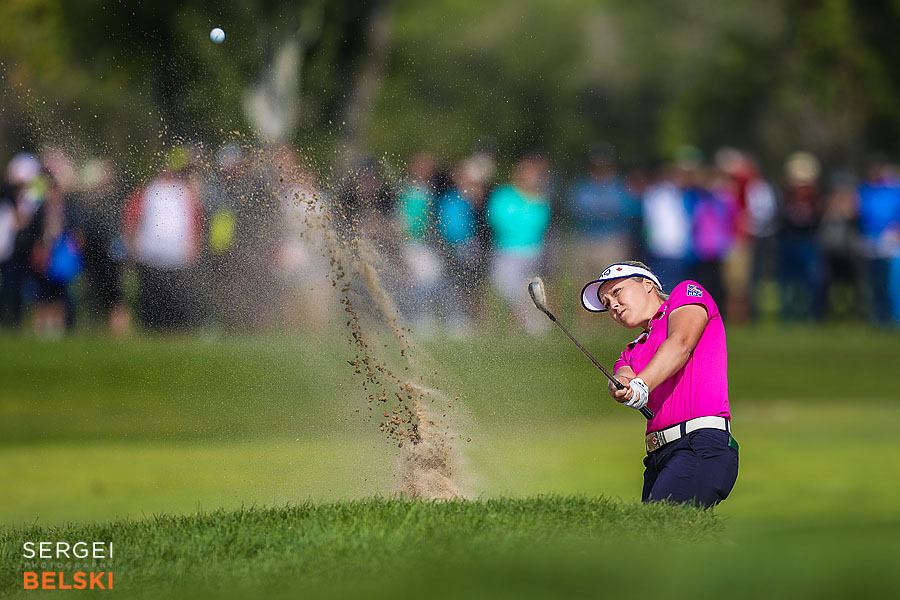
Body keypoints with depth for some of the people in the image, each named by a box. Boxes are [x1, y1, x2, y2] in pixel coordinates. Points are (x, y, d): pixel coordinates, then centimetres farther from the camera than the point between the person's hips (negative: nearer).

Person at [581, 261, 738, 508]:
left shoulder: (687, 292, 14)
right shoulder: (632, 354, 30)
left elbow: (681, 344, -6)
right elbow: (623, 377, 6)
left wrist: (641, 385, -21)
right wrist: (622, 388, -20)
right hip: (658, 457, 6)